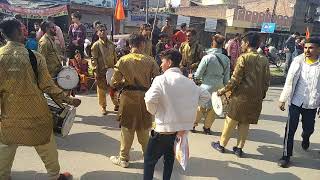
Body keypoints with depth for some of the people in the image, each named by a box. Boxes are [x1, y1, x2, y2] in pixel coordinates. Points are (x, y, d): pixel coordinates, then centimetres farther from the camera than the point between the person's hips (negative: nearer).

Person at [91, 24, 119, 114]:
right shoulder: (96, 45, -5)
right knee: (101, 90, 5)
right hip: (101, 71, -3)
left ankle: (116, 104, 28)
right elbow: (94, 59, -8)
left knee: (113, 88, 12)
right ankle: (103, 107, 18)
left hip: (111, 70, 4)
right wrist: (96, 72, -13)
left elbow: (115, 57, 14)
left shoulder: (111, 44, 8)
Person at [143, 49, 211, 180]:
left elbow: (150, 100, -26)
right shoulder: (188, 81, 5)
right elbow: (206, 96, 13)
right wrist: (188, 107, 11)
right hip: (184, 126, 6)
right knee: (169, 157, 26)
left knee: (149, 160, 12)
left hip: (165, 128, -6)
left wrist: (154, 112, -6)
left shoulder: (161, 79, -12)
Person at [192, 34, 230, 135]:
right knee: (213, 108, 17)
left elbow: (198, 74, -10)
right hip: (219, 87, 3)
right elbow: (227, 77, 3)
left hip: (207, 87, -3)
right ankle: (207, 127, 29)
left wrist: (193, 76, 11)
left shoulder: (207, 58, -15)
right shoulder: (226, 59, -4)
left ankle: (193, 124, 29)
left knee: (200, 106, 15)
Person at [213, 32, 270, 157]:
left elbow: (236, 79, -14)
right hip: (256, 98, 5)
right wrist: (262, 94, 16)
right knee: (245, 123, 15)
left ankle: (222, 144, 22)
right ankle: (239, 148, 22)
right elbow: (266, 81, 5)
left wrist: (224, 90, -3)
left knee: (231, 121, 9)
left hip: (241, 96, -5)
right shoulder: (264, 60, 4)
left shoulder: (243, 58, -12)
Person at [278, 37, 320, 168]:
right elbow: (290, 81, -6)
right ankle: (286, 155, 15)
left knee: (308, 128, 17)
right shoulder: (298, 61, -7)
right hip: (296, 101, -1)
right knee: (290, 129, 0)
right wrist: (283, 99, -7)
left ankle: (305, 137, 54)